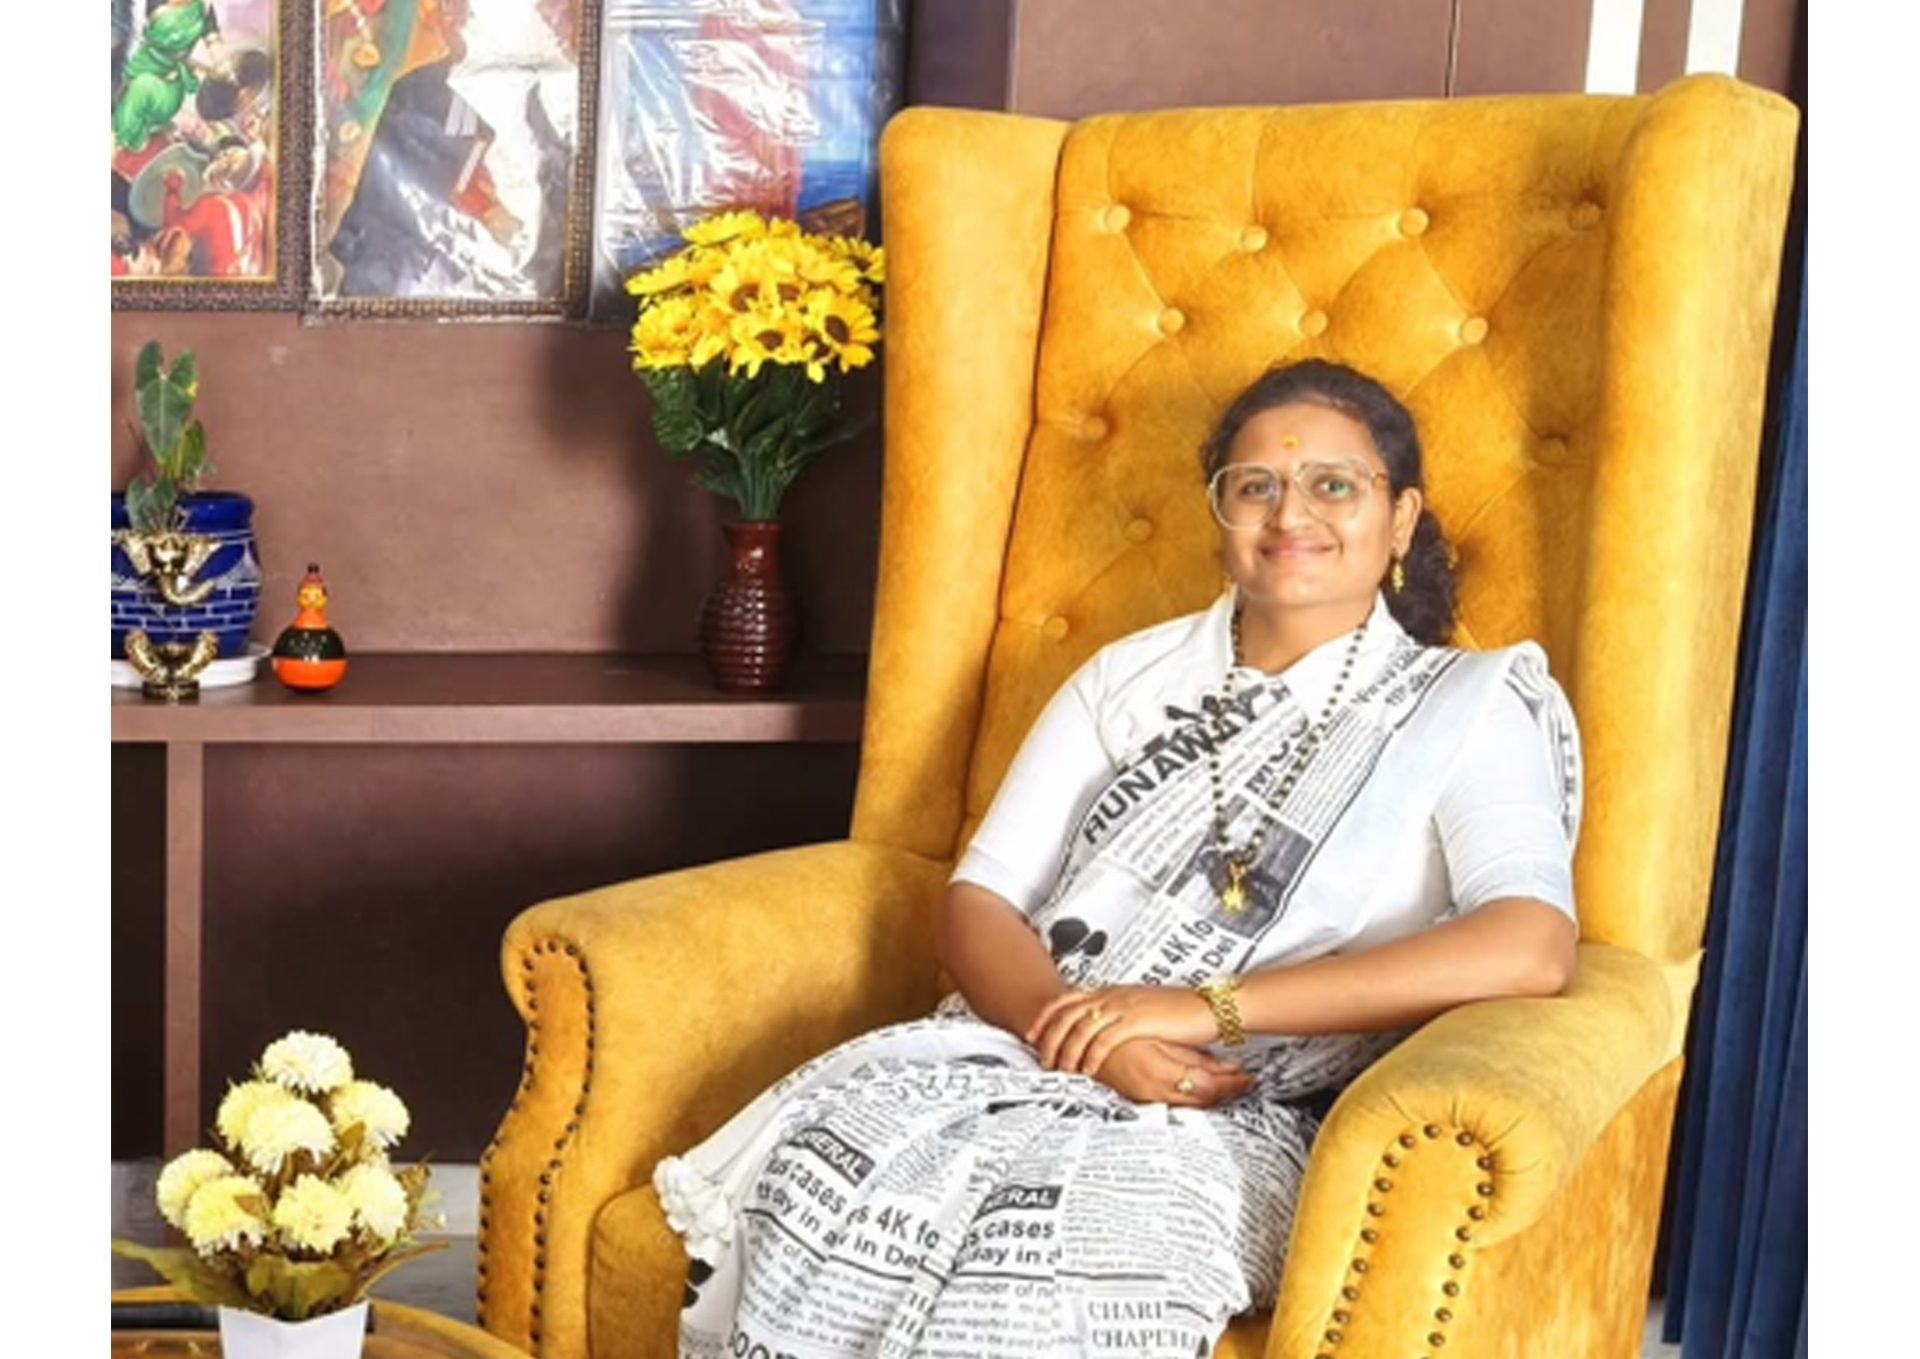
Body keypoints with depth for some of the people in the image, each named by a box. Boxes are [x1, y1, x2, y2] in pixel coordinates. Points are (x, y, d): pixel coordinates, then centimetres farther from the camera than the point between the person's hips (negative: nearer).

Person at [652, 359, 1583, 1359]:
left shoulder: (1470, 708, 5)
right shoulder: (1129, 677, 18)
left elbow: (1530, 949, -14)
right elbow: (976, 904, 10)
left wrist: (1207, 1007, -18)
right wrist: (1086, 1036, -15)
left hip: (1238, 1123, -3)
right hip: (1026, 1053, 4)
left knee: (1043, 1245, -37)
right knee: (826, 1180, -30)